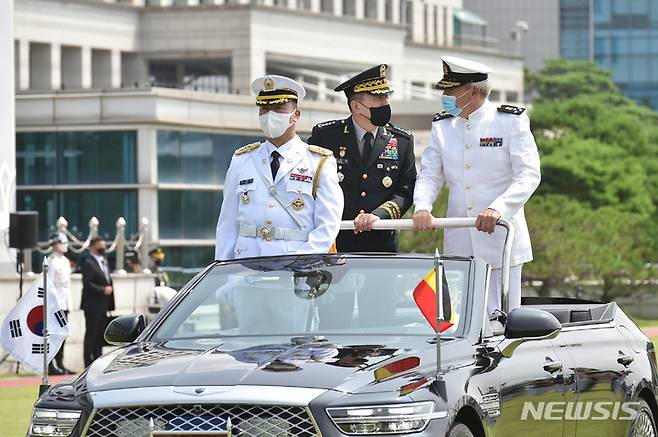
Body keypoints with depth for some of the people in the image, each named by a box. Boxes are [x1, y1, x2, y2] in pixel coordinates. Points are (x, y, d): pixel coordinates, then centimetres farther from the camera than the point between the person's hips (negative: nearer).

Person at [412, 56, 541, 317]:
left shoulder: (511, 121, -3)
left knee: (503, 315, -4)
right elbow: (429, 175, 10)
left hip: (501, 238, -4)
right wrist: (422, 208, -13)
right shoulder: (442, 126, 12)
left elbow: (529, 175, -9)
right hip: (459, 244, 4)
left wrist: (497, 208, -25)